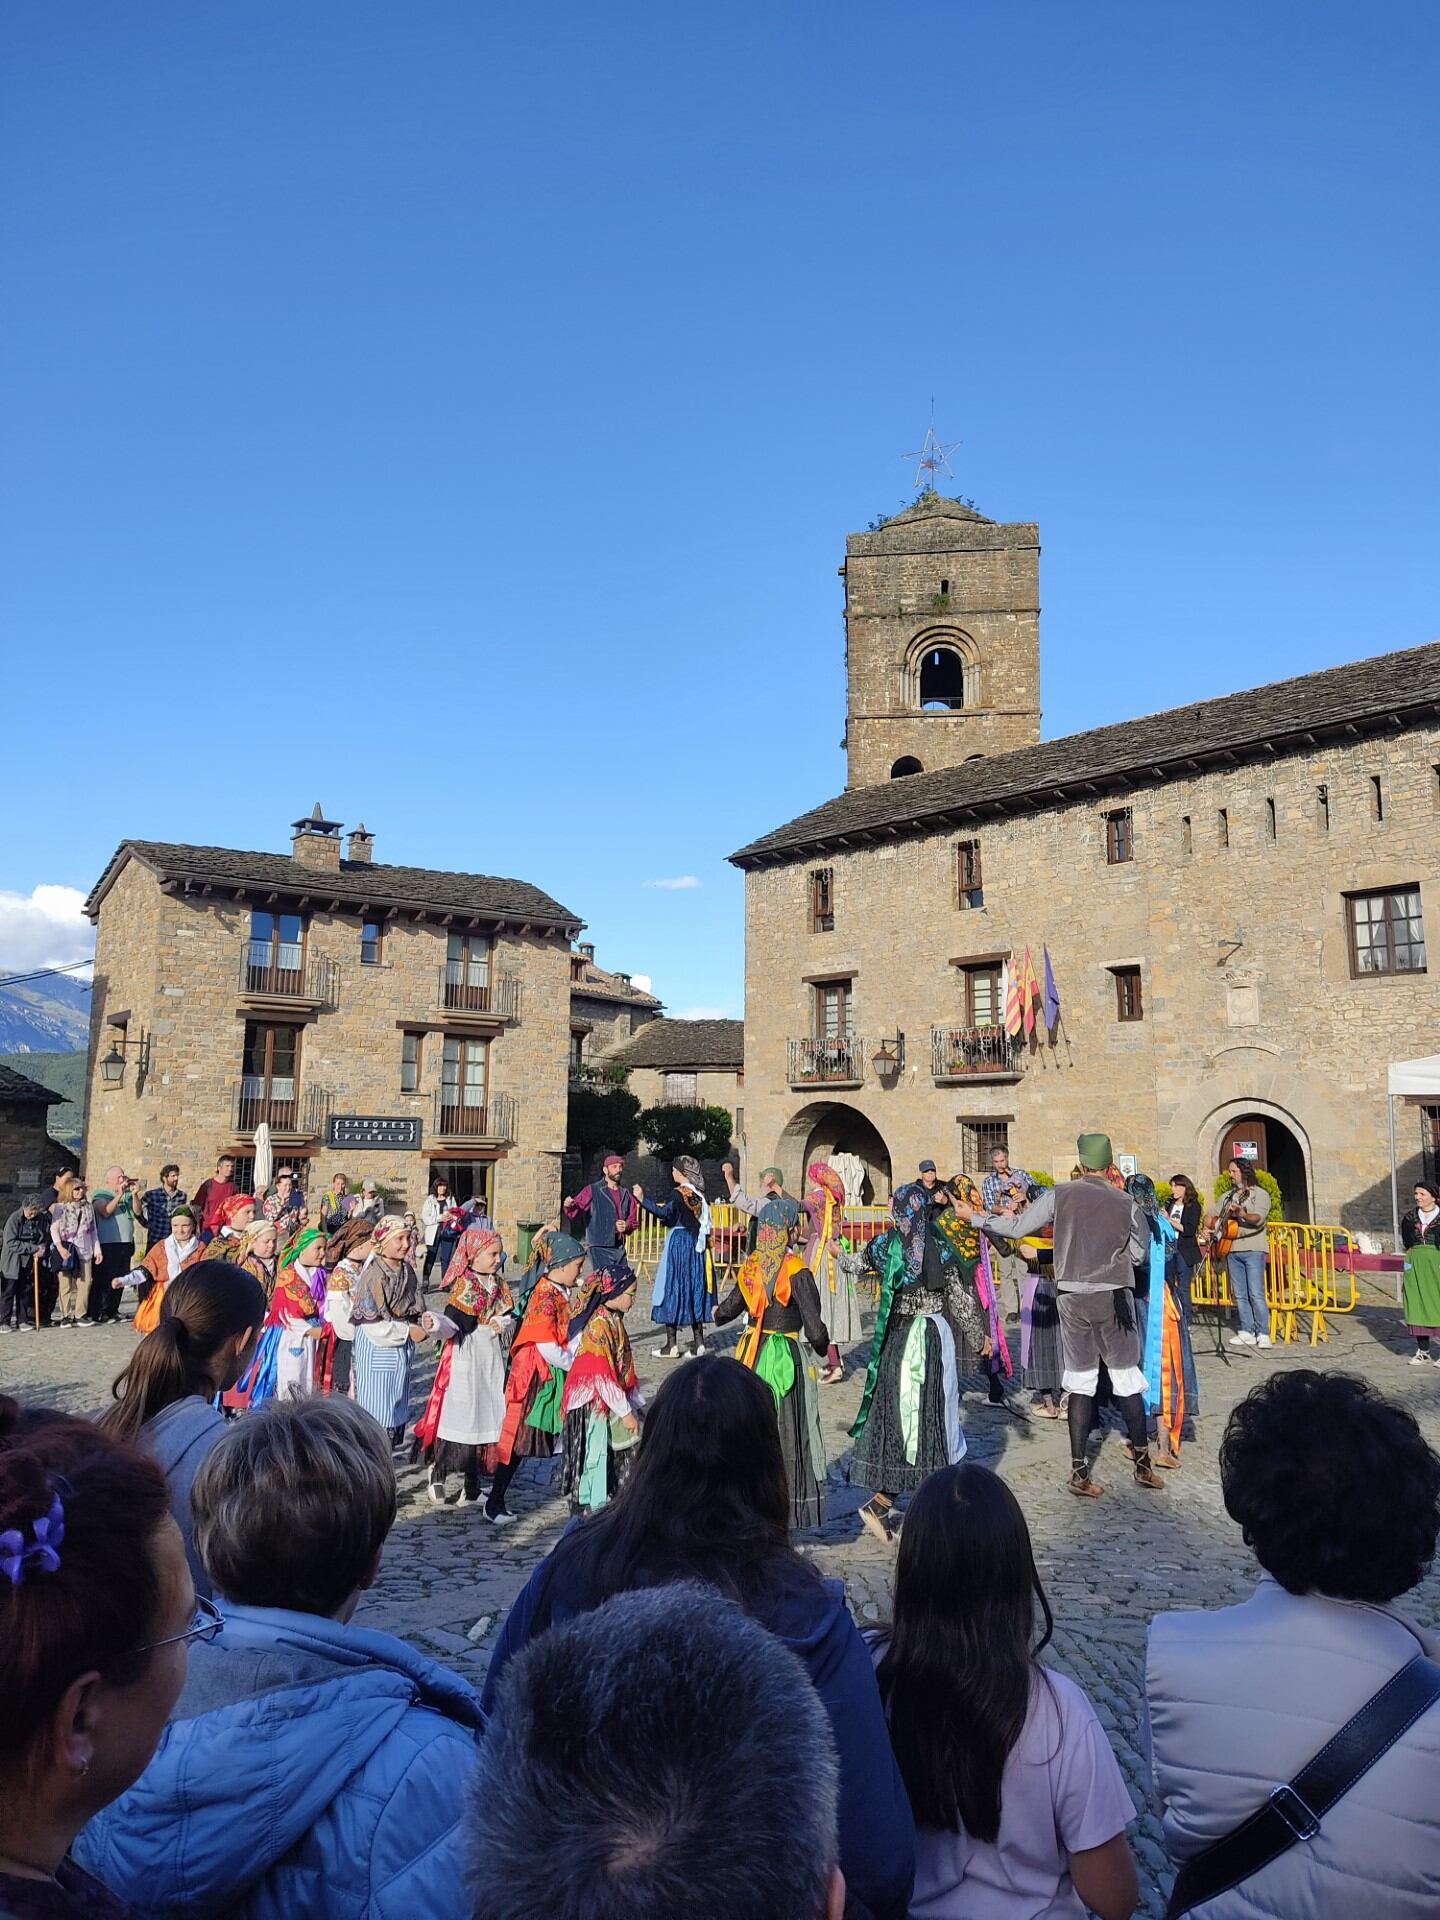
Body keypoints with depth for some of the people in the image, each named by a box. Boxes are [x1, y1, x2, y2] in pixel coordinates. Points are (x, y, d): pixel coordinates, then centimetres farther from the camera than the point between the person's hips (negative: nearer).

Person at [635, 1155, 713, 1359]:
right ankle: (698, 1341, 14)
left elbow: (664, 1213, -28)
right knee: (694, 1288, 12)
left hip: (678, 1245, -8)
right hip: (696, 1246, 8)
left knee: (673, 1288, -2)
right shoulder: (699, 1194, 8)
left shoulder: (679, 1193, -15)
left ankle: (672, 1345, -2)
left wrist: (642, 1199, -31)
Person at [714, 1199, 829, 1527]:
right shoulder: (795, 1270, -15)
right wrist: (822, 1346, 4)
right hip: (785, 1356, -5)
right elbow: (814, 1327, -17)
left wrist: (717, 1314, 37)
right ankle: (789, 1503, 8)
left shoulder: (750, 1266, 0)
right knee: (787, 1430, 3)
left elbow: (730, 1307, 15)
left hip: (751, 1353, 5)